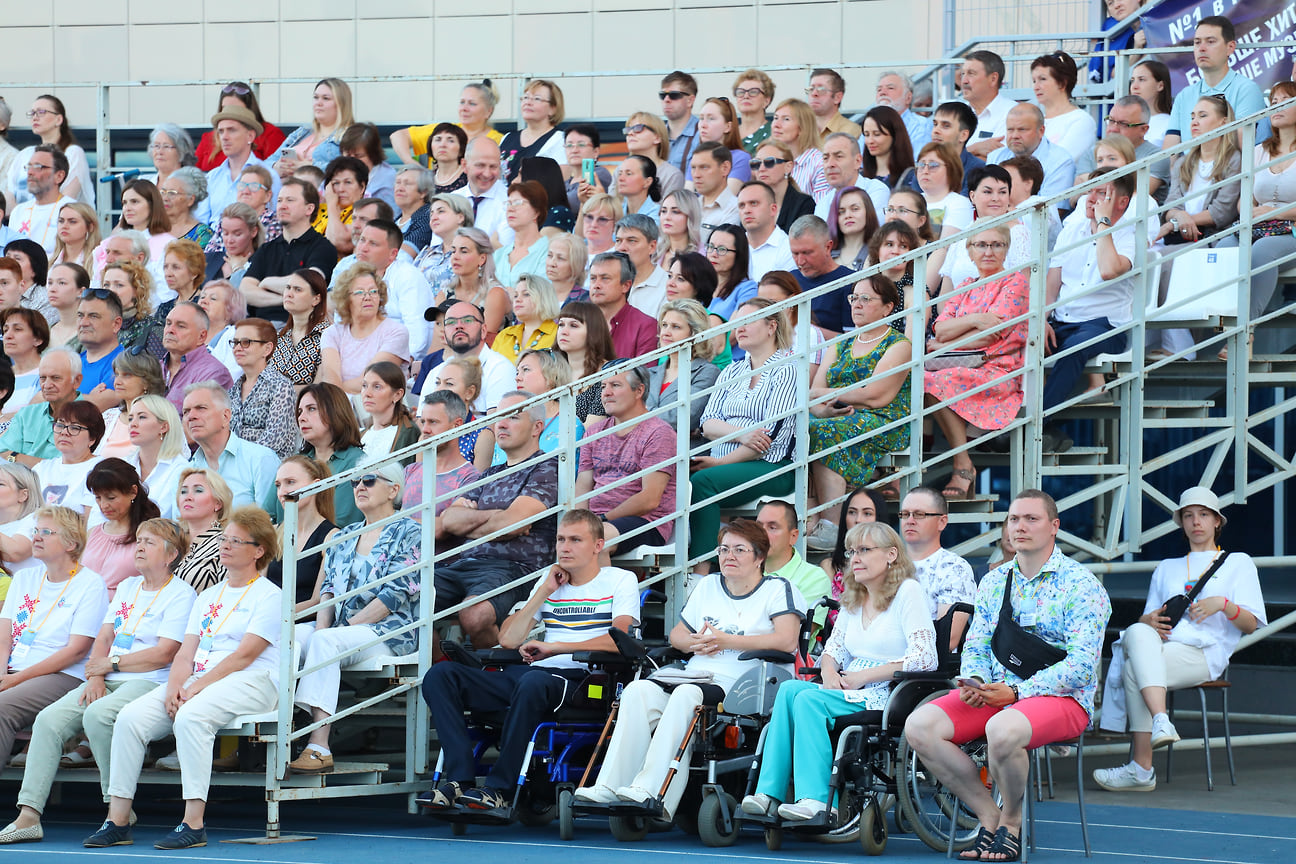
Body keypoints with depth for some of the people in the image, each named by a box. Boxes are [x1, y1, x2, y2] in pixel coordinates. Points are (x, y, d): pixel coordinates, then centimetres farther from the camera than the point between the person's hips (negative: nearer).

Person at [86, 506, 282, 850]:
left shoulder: (269, 596, 0)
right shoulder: (208, 596, 24)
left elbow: (244, 656, -11)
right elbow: (186, 653, 15)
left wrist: (195, 690, -18)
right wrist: (174, 688, -6)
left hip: (250, 682, -7)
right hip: (200, 679, 7)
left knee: (191, 716, -37)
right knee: (130, 717, -15)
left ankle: (194, 823, -36)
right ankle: (118, 819, -16)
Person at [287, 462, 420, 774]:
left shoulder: (408, 533, 0)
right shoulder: (346, 536, 22)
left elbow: (395, 595, -10)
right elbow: (329, 587, 18)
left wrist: (335, 630, -14)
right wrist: (321, 626, -4)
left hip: (388, 633, -7)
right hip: (339, 628, 7)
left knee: (325, 642, -36)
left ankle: (319, 747, -45)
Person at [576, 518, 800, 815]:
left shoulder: (777, 589, 5)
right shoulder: (708, 586, 26)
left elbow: (786, 640, -12)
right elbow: (676, 635, 30)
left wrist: (726, 640, -13)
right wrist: (695, 642, 4)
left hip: (739, 682, -6)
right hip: (695, 674, 6)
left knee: (686, 694, -36)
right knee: (639, 690, -23)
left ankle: (649, 790, -47)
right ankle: (609, 786, -35)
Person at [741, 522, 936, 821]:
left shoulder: (907, 592, -5)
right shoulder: (853, 597, 20)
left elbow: (924, 659, -14)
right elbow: (834, 648, 23)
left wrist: (862, 676, -14)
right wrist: (829, 672, -4)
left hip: (886, 696, -7)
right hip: (852, 692, 7)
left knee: (809, 699, -28)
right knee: (790, 689, -19)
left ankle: (816, 800, -33)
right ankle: (769, 793, -28)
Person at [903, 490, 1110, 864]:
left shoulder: (1081, 585, -6)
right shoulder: (994, 582, 15)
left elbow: (1081, 665, -14)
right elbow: (975, 646, 17)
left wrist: (1015, 692, -21)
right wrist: (975, 682, -8)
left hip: (1061, 697, -6)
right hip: (995, 693, 6)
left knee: (1002, 729, -39)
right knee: (920, 725, -18)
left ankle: (1012, 820, -10)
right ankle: (989, 816, -5)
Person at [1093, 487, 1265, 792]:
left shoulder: (1238, 562, 20)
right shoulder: (1167, 568, 33)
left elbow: (1251, 624, 11)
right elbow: (1145, 618, 24)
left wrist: (1223, 604, -8)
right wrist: (1149, 620, -1)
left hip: (1204, 651, -4)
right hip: (1162, 642, 4)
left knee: (1134, 670, -34)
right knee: (1137, 633, -36)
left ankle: (1141, 768, -39)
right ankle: (1160, 721, -50)